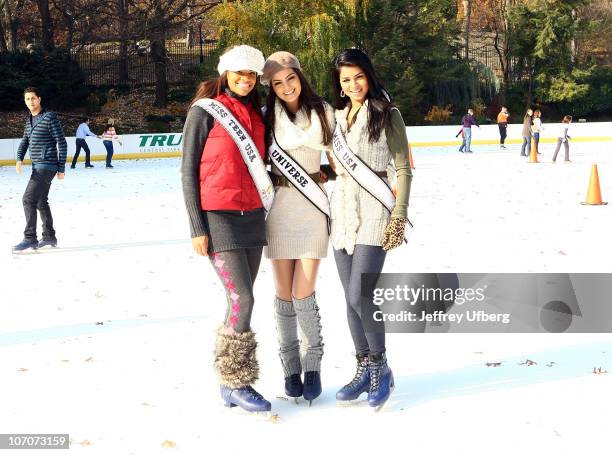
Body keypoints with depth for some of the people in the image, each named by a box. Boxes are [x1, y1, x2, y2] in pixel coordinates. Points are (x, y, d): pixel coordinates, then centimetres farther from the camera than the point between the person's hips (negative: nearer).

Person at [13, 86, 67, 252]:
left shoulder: (50, 117, -10)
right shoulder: (29, 120, 14)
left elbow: (62, 143, -10)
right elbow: (25, 141, 16)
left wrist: (61, 168, -12)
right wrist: (19, 159, -4)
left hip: (47, 166, -9)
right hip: (38, 166, 9)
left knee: (29, 199, -13)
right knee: (41, 202, 15)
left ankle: (30, 238, -9)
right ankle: (49, 237, 25)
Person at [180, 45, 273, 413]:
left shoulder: (256, 114, 12)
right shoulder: (205, 111, -5)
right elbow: (189, 171, -5)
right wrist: (198, 227, -10)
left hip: (253, 217, 6)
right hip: (218, 217, -6)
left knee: (241, 301, 7)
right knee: (242, 300, -12)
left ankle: (232, 381, 15)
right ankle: (236, 384, 0)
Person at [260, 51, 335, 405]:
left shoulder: (322, 111, 3)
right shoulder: (267, 115, 2)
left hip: (313, 203, -1)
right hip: (278, 203, 1)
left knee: (304, 294, -7)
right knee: (284, 294, 4)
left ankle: (313, 365, 12)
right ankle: (291, 366, 18)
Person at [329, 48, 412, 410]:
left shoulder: (388, 115, -4)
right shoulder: (338, 116, 13)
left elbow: (403, 169, -5)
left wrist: (399, 215, -11)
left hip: (373, 210, -6)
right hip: (342, 208, 6)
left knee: (360, 295, -12)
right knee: (351, 297, 8)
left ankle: (380, 366, 7)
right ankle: (365, 369, 19)